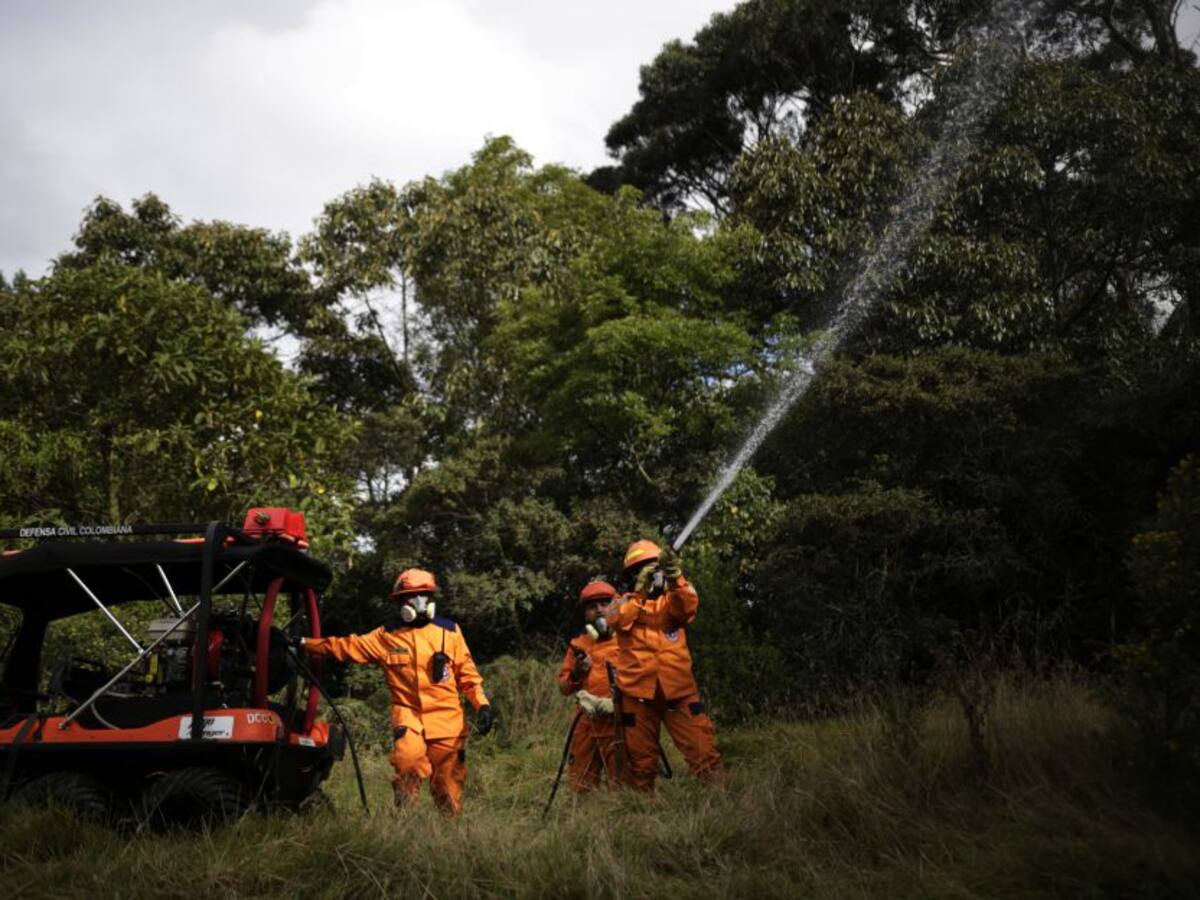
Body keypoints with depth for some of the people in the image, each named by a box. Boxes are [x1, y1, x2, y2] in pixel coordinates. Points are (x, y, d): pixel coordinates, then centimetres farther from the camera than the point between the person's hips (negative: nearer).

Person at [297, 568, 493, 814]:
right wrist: (303, 643, 6)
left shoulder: (449, 631, 6)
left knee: (448, 780, 2)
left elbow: (466, 672, 9)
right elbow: (345, 646, 9)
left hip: (447, 719, 1)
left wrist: (482, 704, -1)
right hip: (408, 715, 0)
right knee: (408, 761, -26)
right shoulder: (386, 637, 7)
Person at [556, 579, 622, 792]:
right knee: (580, 786, 6)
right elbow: (563, 687, 17)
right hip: (587, 721, 4)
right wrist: (576, 674, -3)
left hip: (619, 720, -3)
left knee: (621, 785, -5)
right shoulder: (578, 645, 15)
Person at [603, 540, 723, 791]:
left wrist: (675, 578, -29)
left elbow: (688, 607, -11)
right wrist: (640, 591, -23)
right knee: (640, 758, 8)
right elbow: (613, 619, -12)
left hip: (678, 688, 0)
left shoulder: (672, 600, 13)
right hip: (638, 690, 0)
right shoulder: (624, 603, 11)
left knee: (703, 749, -9)